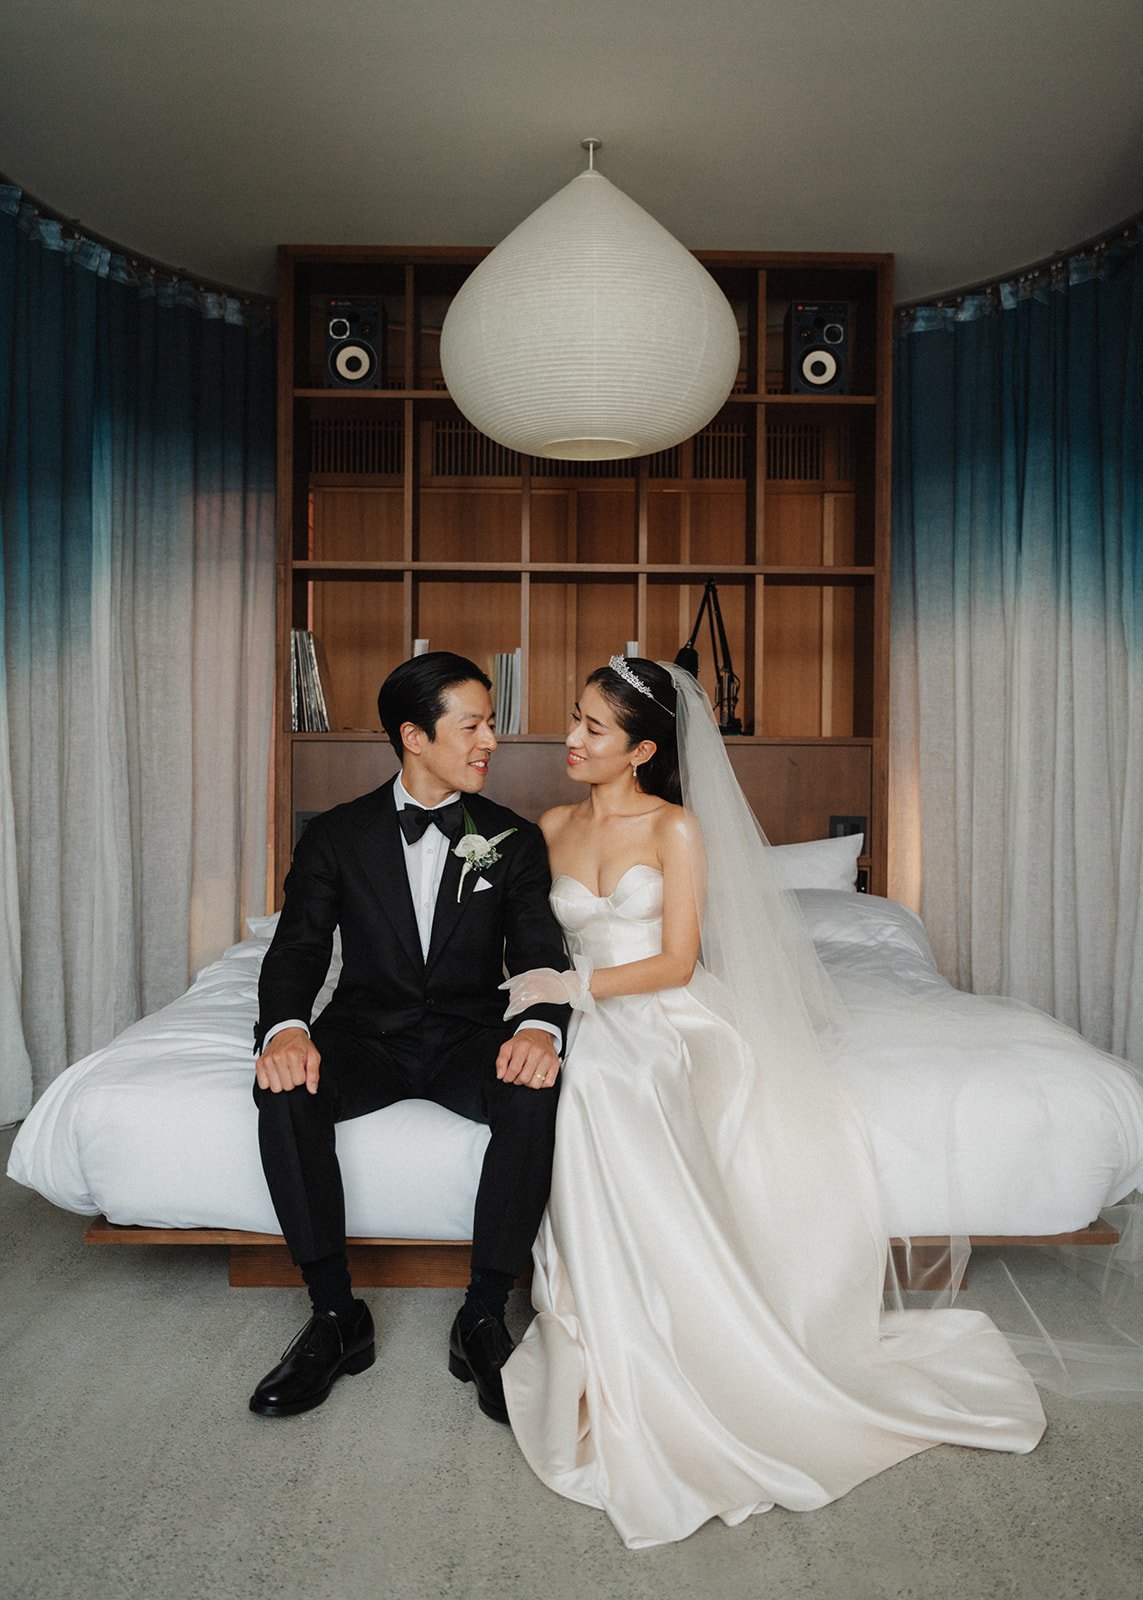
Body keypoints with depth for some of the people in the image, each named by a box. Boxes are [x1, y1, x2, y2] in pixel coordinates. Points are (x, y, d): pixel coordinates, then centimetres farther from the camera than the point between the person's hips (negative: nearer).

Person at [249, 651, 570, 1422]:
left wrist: (540, 1027, -29)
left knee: (536, 1091, -32)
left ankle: (484, 1318, -15)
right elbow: (298, 948, -2)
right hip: (366, 1032, 1)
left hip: (470, 1037, 0)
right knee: (284, 1088, -30)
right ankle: (337, 1316, -14)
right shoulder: (337, 834, 3)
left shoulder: (515, 839, 4)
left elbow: (539, 954, -5)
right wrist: (286, 1028, -26)